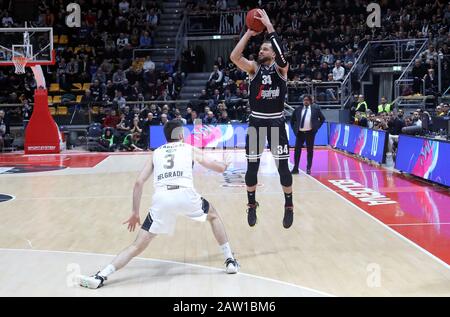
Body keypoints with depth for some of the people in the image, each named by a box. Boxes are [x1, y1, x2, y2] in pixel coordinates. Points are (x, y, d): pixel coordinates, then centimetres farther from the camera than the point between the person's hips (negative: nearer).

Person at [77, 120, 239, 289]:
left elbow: (139, 183, 18)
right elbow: (220, 168, 29)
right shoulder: (190, 149, 24)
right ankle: (230, 261, 28)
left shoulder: (156, 153, 27)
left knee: (138, 245, 8)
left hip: (162, 199, 1)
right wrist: (224, 164, 54)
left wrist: (135, 212, 25)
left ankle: (100, 277, -4)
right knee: (214, 216, 30)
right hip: (185, 194, -1)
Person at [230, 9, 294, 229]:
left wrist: (269, 28, -24)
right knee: (252, 166, 6)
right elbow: (234, 57, -16)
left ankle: (289, 207, 16)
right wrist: (248, 33, -16)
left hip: (276, 122, -2)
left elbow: (282, 56, -26)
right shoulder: (253, 68, 2)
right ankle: (252, 205, 24)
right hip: (256, 121, 2)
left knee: (283, 166, 1)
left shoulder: (280, 68, -1)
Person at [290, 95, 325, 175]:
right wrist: (295, 129, 8)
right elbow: (292, 120, 19)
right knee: (297, 150, -1)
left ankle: (308, 169, 12)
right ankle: (295, 168, 5)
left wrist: (316, 127, 2)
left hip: (310, 132, -2)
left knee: (310, 151, 4)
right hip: (300, 132, 2)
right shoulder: (298, 109, 9)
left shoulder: (315, 108, 4)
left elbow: (322, 118, 10)